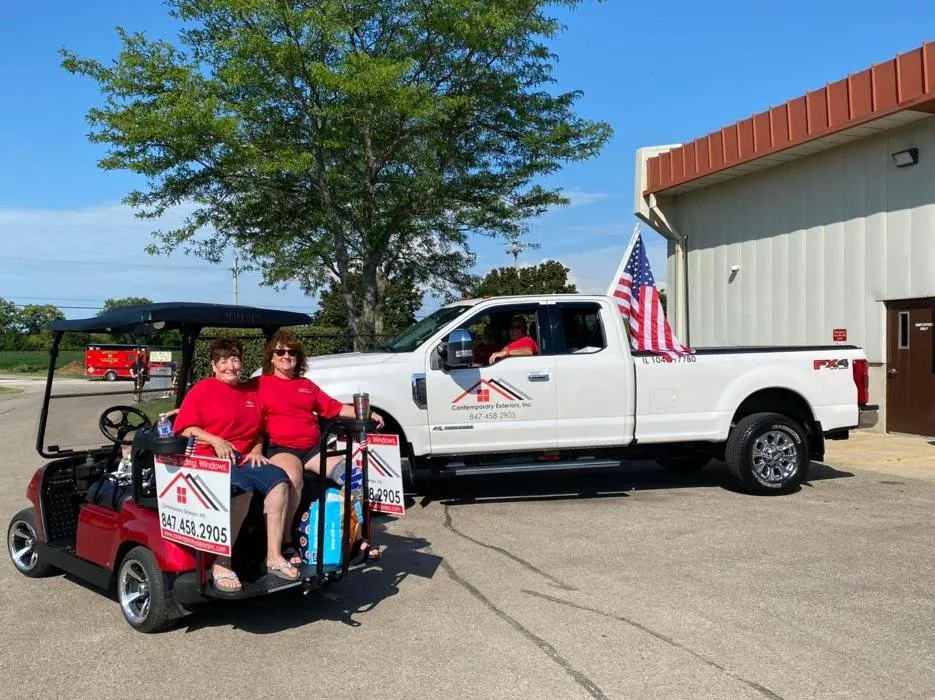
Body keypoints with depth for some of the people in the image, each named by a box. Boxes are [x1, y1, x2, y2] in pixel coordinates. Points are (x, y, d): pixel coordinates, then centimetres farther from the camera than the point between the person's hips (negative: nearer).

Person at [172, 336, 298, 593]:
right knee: (242, 489, -35)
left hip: (245, 460, 6)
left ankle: (274, 557, -20)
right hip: (210, 460, -6)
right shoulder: (203, 389, 5)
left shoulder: (251, 391, 22)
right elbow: (185, 428, -3)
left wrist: (256, 450, 6)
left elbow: (259, 430, 27)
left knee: (279, 480, -22)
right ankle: (221, 564, -30)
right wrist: (215, 441, -16)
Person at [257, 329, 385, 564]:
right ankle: (285, 542, -25)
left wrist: (368, 414, 11)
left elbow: (335, 408, 22)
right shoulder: (260, 384, 8)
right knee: (292, 478, -38)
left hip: (313, 448, 6)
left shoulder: (307, 385, 26)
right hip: (281, 448, -6)